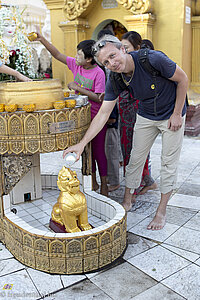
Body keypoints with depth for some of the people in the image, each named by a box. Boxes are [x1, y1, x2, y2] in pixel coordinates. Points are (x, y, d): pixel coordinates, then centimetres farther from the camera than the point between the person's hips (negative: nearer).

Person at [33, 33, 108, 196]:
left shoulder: (99, 73, -17)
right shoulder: (76, 65, 1)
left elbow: (99, 98, -21)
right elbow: (58, 55, 8)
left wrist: (78, 88, -20)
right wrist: (42, 40, 1)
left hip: (96, 119, -6)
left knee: (98, 151, 3)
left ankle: (104, 184, 19)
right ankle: (93, 181, 28)